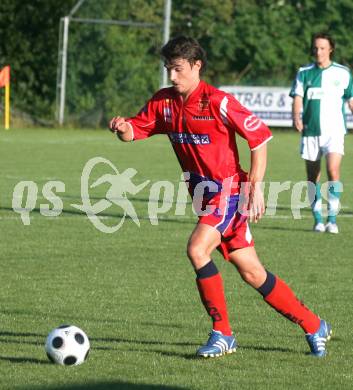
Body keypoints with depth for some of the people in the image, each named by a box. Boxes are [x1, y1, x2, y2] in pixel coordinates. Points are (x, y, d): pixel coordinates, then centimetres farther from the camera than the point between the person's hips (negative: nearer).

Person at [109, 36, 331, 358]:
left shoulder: (217, 102, -16)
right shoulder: (164, 102, 4)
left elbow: (260, 137, -12)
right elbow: (135, 131, 7)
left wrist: (255, 187, -15)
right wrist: (122, 127, -18)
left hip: (229, 191, -7)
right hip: (204, 196, 7)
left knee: (197, 249, -25)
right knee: (252, 273, 8)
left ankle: (222, 334, -12)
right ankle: (314, 326, 22)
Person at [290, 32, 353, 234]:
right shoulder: (304, 73, 7)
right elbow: (298, 98, -2)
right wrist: (296, 117, -21)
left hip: (334, 130, -2)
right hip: (310, 132, 2)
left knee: (333, 171, -18)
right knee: (313, 177, 6)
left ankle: (332, 219, -16)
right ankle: (318, 219, 17)